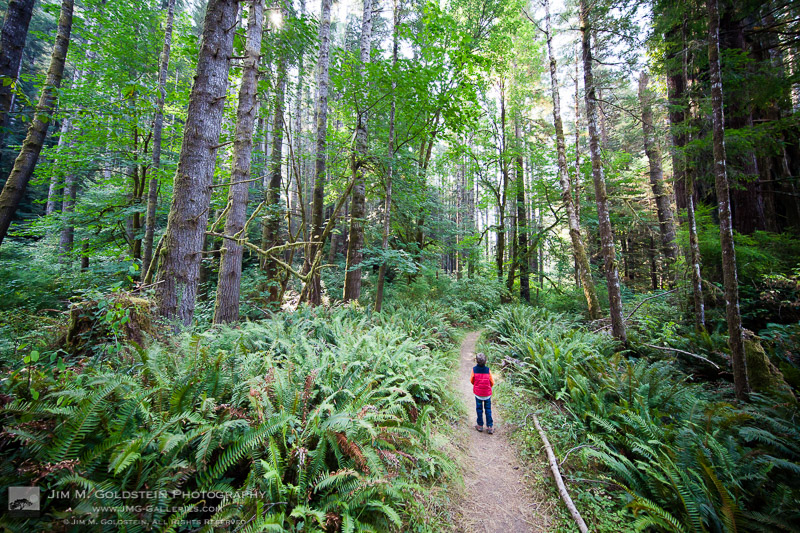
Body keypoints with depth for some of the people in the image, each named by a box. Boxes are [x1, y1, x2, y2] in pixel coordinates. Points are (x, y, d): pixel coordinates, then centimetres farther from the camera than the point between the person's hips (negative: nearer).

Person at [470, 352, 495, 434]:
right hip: (487, 393, 0)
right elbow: (492, 382, -4)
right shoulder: (488, 370, -15)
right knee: (488, 409, 13)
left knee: (479, 409, 15)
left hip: (478, 393, 0)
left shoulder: (474, 369, -14)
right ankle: (490, 427, 16)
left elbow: (471, 380, 0)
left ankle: (480, 426, 24)